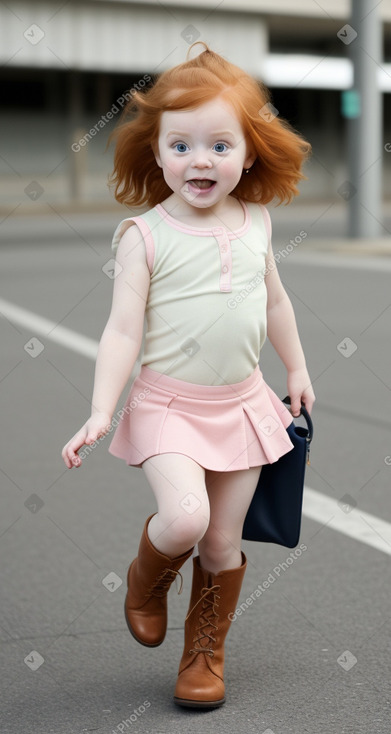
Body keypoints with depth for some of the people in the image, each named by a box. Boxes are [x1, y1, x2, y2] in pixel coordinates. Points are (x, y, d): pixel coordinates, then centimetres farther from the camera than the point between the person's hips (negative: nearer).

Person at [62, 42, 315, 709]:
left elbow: (274, 300, 18)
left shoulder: (255, 222, 3)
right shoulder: (146, 235, -11)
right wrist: (100, 413, -17)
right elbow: (123, 329, -11)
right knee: (184, 517, -23)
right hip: (169, 402, -4)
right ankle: (146, 581, 13)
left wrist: (297, 368, 24)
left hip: (242, 401, 4)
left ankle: (205, 652, 31)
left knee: (224, 540, 8)